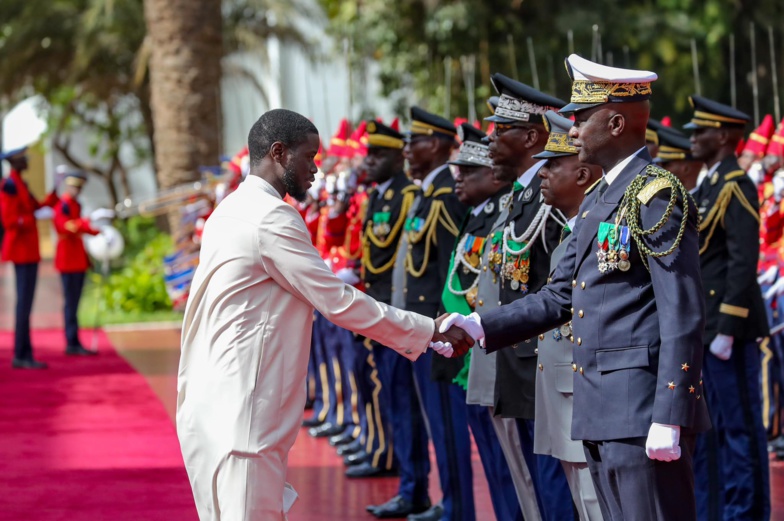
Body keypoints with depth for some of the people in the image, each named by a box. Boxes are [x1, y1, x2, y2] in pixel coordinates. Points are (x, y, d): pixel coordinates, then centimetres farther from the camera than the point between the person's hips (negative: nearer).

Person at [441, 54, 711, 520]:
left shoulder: (657, 196, -13)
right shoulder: (597, 201, 17)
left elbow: (684, 316, -17)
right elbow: (561, 297, 18)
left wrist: (669, 419, -22)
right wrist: (481, 327, 7)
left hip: (643, 411, -9)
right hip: (601, 412, 10)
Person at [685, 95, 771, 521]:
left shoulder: (736, 188, -13)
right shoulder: (709, 186, 15)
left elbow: (744, 263, -19)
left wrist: (727, 330, -21)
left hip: (728, 328, -10)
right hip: (703, 327, 10)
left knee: (740, 426, -3)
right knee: (707, 428, 14)